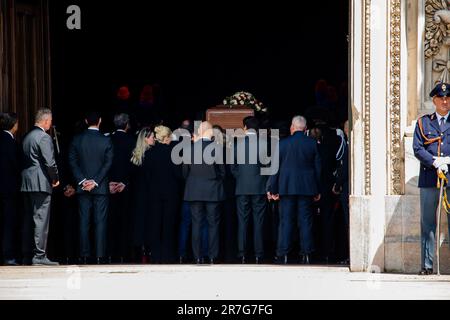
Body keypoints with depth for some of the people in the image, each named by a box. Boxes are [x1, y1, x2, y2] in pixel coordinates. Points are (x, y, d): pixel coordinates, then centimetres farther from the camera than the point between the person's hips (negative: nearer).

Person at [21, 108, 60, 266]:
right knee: (41, 219, -7)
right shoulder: (44, 137, -12)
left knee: (28, 220, 10)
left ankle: (27, 256, 12)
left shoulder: (27, 137, 14)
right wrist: (55, 178, -2)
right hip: (41, 183, -8)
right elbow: (49, 162, -17)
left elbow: (25, 160, 15)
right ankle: (39, 255, -9)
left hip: (26, 183, 8)